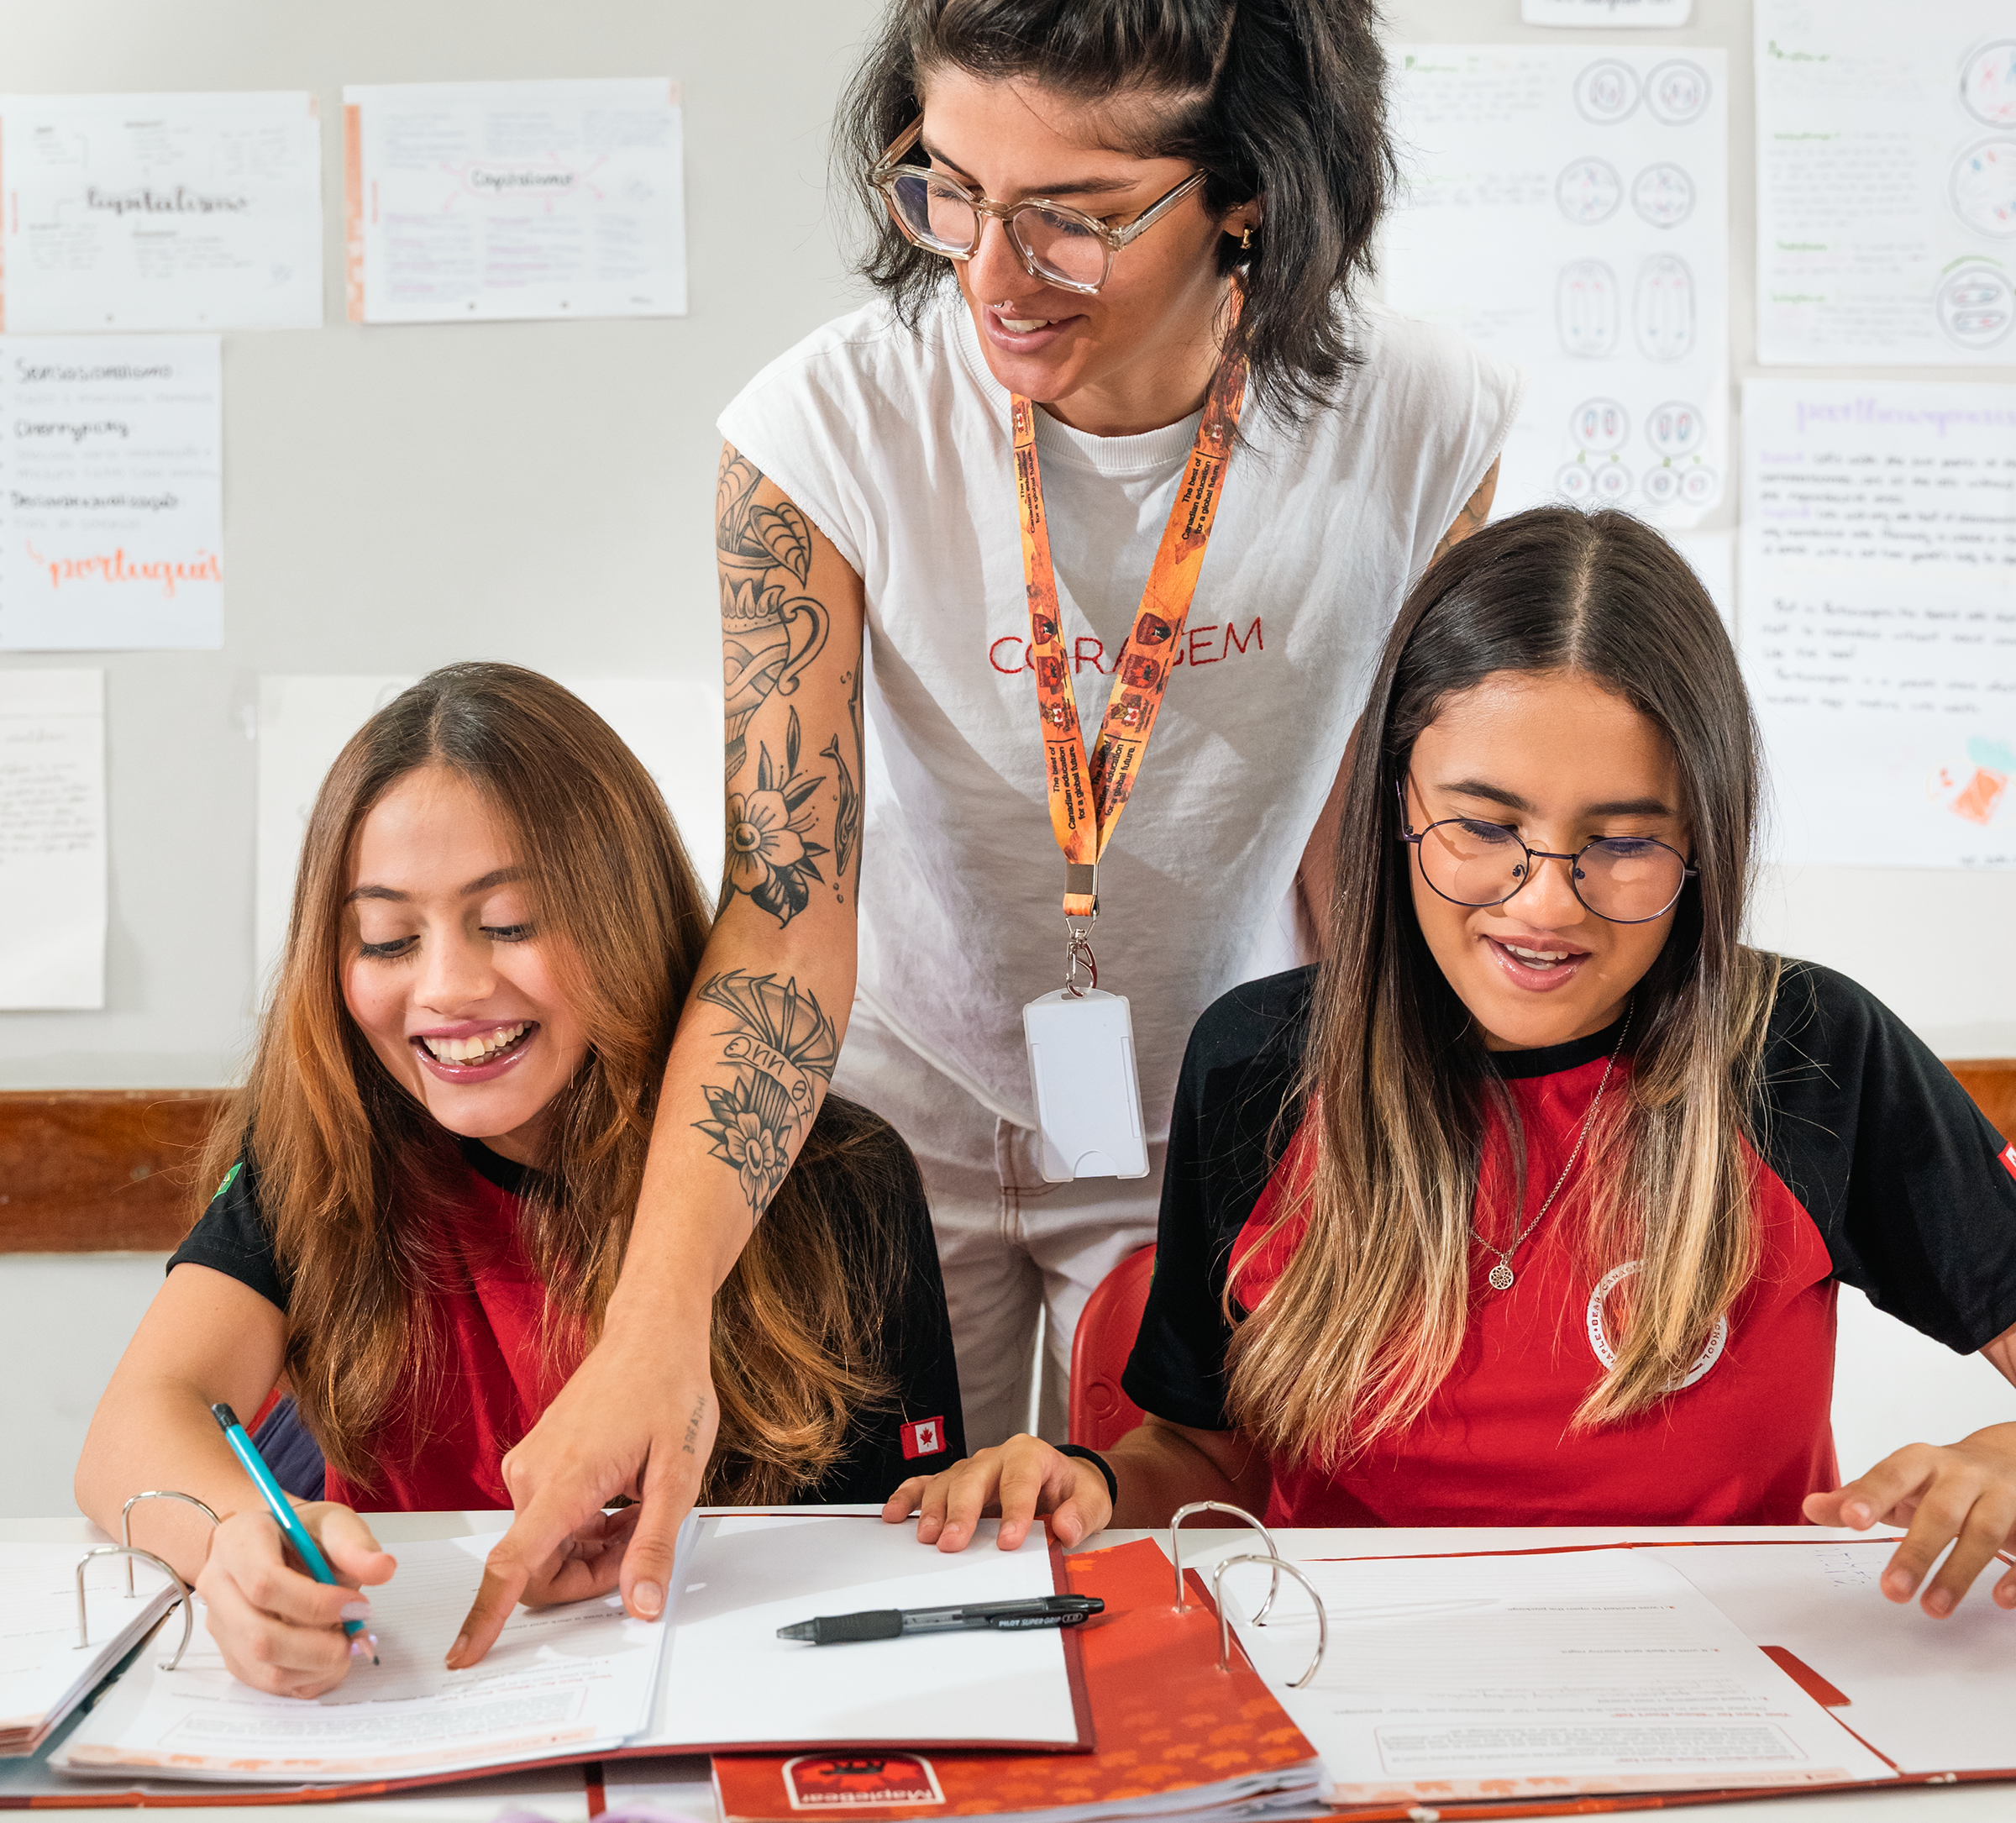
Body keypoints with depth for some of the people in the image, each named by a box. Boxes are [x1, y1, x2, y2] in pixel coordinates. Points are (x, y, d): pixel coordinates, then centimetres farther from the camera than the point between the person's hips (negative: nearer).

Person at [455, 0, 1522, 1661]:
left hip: (1211, 1141, 1)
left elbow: (1365, 838, -4)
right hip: (901, 1107, 0)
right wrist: (657, 1318, -38)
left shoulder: (1417, 429, -18)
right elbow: (785, 910, -28)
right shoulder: (826, 432, -23)